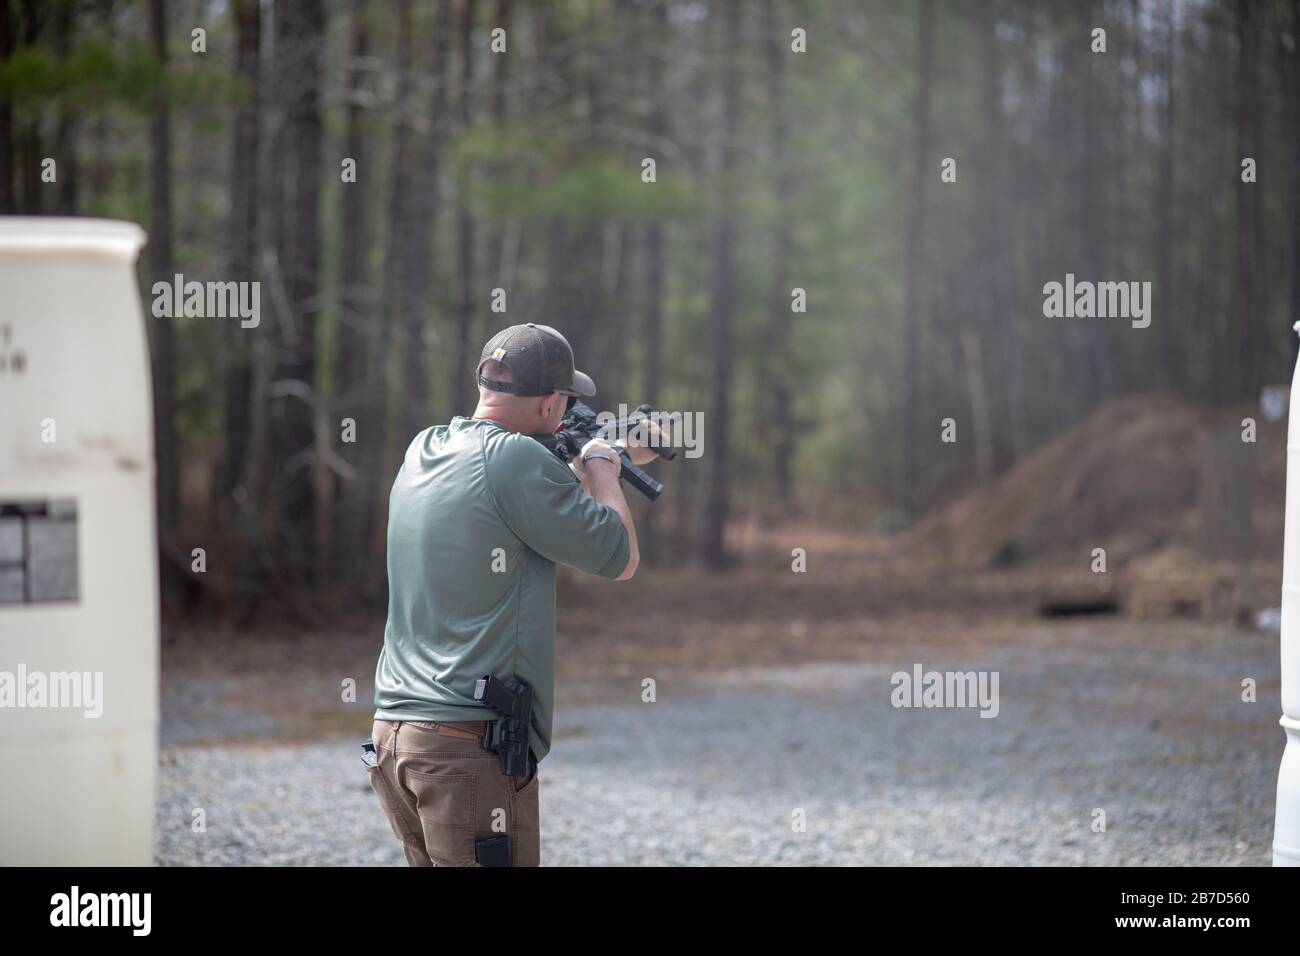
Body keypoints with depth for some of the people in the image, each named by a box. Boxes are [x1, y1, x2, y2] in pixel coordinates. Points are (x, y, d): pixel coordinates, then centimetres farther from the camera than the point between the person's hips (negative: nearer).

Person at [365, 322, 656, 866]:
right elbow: (619, 559, -6)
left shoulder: (425, 450, 11)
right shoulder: (515, 458, -14)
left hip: (394, 734, 9)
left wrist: (603, 463, 38)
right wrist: (601, 466, 9)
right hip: (469, 745, -9)